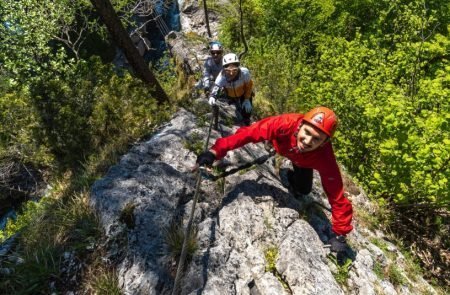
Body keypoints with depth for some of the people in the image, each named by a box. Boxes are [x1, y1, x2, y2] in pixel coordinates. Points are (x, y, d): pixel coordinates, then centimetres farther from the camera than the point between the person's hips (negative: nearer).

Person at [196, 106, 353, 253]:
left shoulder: (324, 159, -46)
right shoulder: (285, 124, -49)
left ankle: (293, 177, 33)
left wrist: (339, 233, -31)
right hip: (282, 145, 2)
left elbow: (337, 196, -37)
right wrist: (216, 150, -51)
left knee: (303, 190, 0)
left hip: (303, 161, -1)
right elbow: (250, 132, -44)